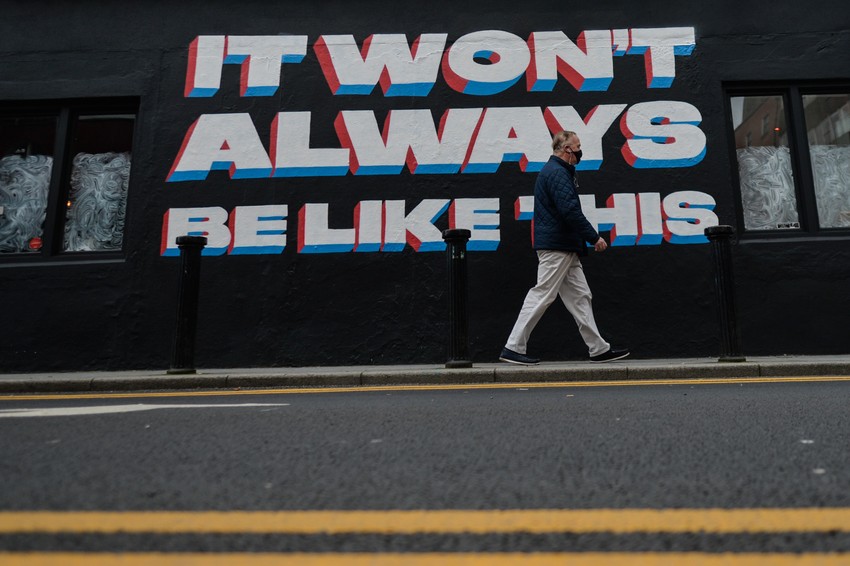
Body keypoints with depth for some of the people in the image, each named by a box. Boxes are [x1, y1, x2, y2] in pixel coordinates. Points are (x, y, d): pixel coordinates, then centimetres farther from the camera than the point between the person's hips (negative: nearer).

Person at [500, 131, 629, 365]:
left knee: (580, 296, 11)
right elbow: (571, 211, -21)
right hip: (557, 247, -11)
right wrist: (595, 237, -14)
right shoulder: (557, 173, -12)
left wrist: (588, 237, 18)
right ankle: (513, 348, 0)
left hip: (565, 248, 11)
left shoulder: (556, 171, 21)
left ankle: (599, 349, 16)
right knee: (541, 296, -7)